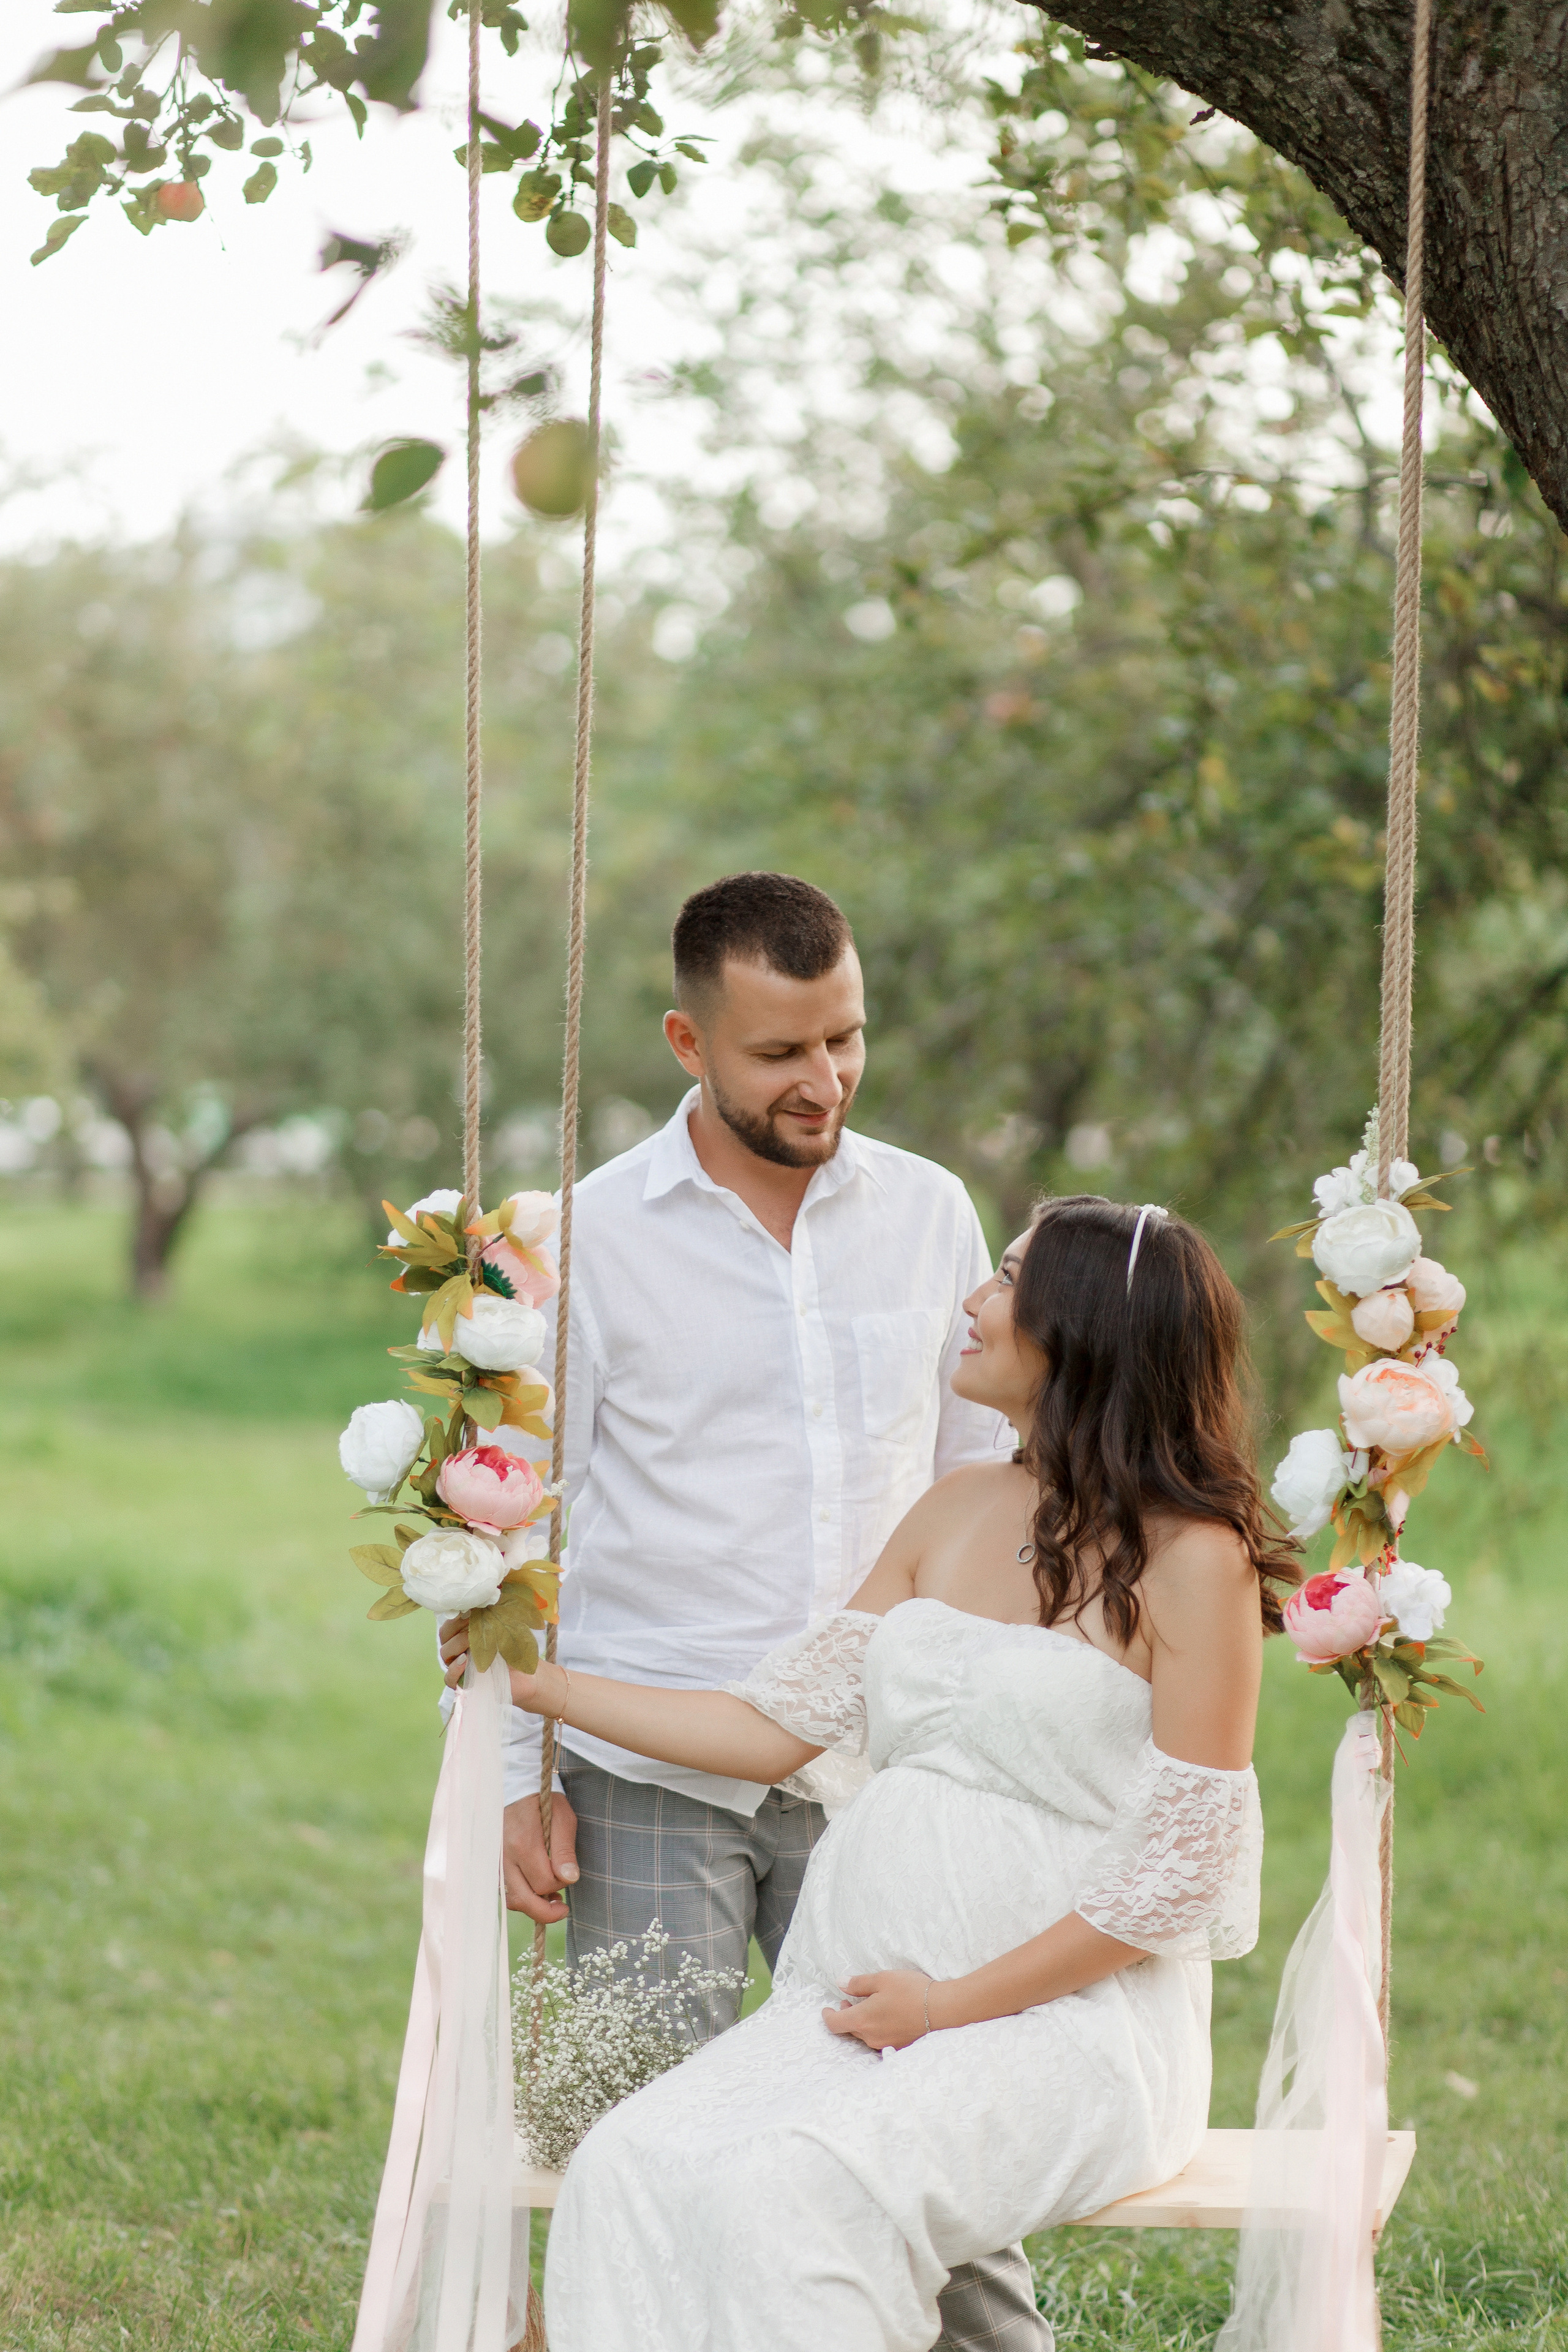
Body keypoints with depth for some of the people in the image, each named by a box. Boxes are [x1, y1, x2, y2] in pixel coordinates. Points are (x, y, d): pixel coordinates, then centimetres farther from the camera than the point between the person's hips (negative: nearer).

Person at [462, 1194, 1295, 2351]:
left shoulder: (1194, 1557, -7)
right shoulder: (959, 1510, 14)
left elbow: (1178, 1874, -9)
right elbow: (775, 1727, 15)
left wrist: (952, 2003, -10)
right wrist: (539, 1681, 14)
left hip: (1064, 2017, -6)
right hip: (871, 1985, 6)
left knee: (778, 2183, -32)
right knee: (635, 2165, -23)